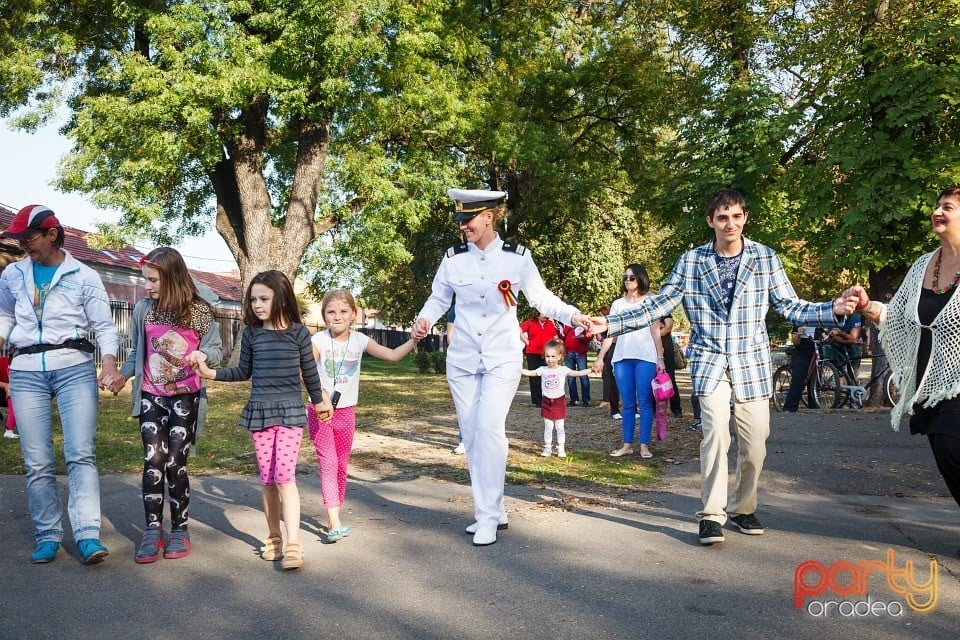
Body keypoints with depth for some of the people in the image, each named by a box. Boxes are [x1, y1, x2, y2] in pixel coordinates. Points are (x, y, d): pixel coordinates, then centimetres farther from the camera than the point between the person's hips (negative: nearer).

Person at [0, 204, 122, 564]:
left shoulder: (84, 276, 2)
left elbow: (104, 325, 1)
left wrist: (109, 361, -17)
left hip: (74, 367, -3)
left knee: (80, 453, -11)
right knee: (37, 462, 2)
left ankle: (88, 535, -14)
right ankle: (47, 536, 11)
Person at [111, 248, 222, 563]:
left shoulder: (199, 311, -6)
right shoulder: (143, 310, 2)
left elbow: (215, 349, -1)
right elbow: (137, 352, 13)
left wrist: (201, 356, -21)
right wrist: (123, 375, 0)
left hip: (185, 397, -2)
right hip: (151, 397, 2)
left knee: (175, 463, -2)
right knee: (153, 461, -5)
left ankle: (180, 529, 13)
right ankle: (152, 531, 5)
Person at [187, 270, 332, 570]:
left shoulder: (298, 332, -4)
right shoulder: (251, 334, 3)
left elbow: (309, 371, 7)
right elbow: (244, 371, 13)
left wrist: (319, 401, 17)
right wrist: (209, 372, 2)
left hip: (290, 411, -3)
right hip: (258, 412, 3)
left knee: (284, 475, -13)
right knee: (267, 478, 8)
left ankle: (293, 545, -12)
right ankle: (274, 538, 22)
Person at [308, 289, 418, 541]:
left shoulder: (359, 340, -1)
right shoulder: (319, 340, -11)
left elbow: (392, 355, 1)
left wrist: (413, 341, -13)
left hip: (346, 412, 4)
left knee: (341, 466, 10)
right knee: (328, 464, -9)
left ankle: (333, 517, 23)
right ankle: (335, 523, -13)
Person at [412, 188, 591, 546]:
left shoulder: (517, 257, -4)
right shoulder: (453, 259, 1)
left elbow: (540, 297, 3)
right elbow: (438, 299, 10)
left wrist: (572, 316, -12)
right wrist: (424, 319, -11)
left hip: (502, 359, -3)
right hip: (462, 359, 4)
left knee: (489, 428, -18)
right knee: (471, 435, 5)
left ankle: (487, 518, -9)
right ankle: (493, 512, 17)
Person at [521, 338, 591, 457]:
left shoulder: (563, 369, -6)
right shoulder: (542, 370, -1)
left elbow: (577, 373, -11)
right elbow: (529, 373, 0)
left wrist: (591, 369, -23)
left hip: (559, 402, -1)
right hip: (547, 402, 1)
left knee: (560, 427, 4)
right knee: (548, 427, 6)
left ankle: (561, 449, 13)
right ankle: (547, 448, 15)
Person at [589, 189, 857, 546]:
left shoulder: (766, 258, 1)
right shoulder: (691, 262, 0)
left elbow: (789, 307, 2)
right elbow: (660, 305, 1)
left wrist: (833, 310, -15)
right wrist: (612, 324, -9)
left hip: (752, 362, 2)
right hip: (709, 360, -1)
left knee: (755, 443, 3)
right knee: (716, 427, -22)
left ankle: (742, 508, 27)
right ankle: (711, 515, -11)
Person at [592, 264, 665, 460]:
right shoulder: (617, 304, 13)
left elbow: (656, 333, 5)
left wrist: (660, 358, -2)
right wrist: (600, 357, 4)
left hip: (645, 358, -3)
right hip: (622, 358, 3)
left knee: (645, 403, -2)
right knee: (627, 404, 6)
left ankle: (644, 445, 1)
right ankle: (627, 444, 10)